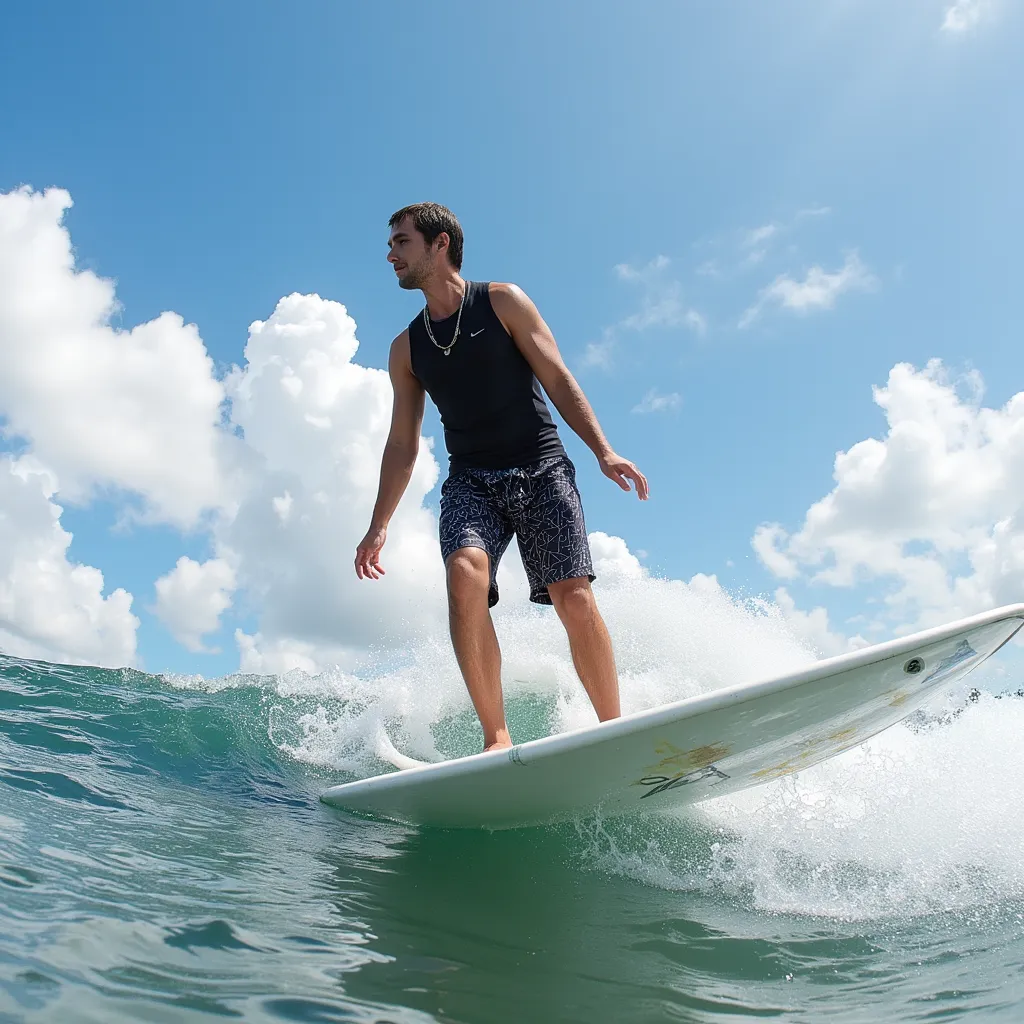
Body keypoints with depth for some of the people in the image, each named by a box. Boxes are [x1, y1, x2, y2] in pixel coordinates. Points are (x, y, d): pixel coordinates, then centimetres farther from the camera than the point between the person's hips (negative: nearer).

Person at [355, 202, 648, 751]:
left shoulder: (503, 301, 5)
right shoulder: (406, 349, 15)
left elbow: (559, 382, 1)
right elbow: (402, 445, 16)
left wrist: (603, 451, -11)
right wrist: (379, 525, 10)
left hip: (540, 469, -2)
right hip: (470, 482, 2)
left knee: (573, 595, -15)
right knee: (465, 572, -28)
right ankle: (496, 738, -23)